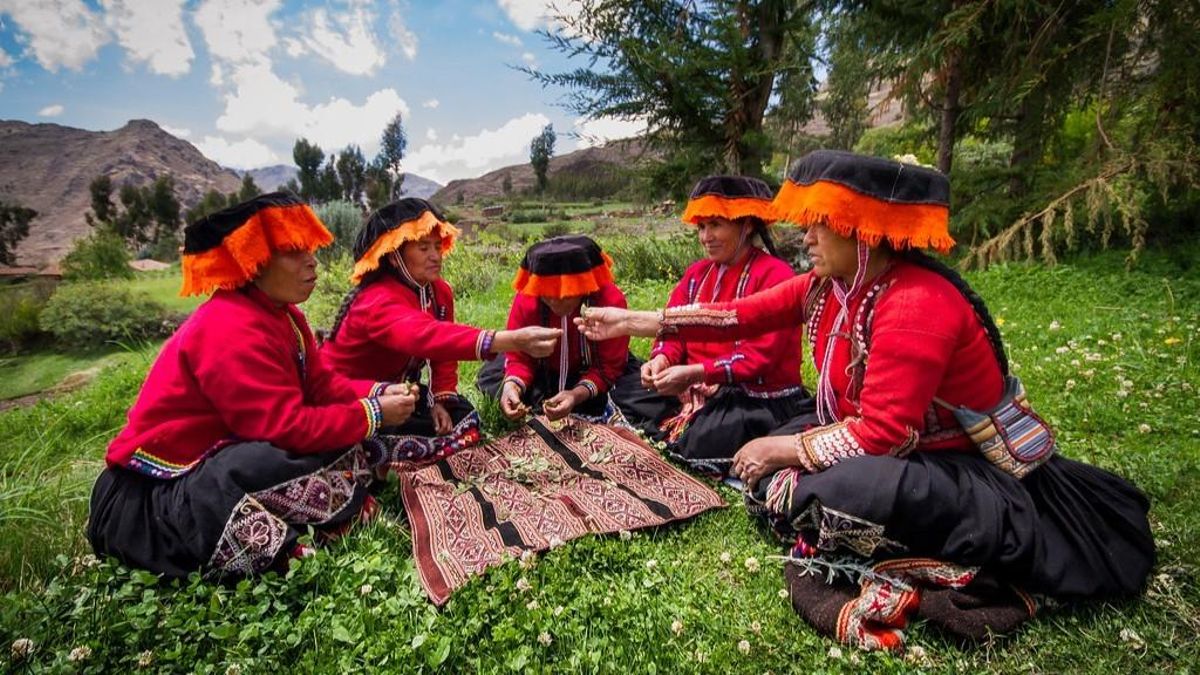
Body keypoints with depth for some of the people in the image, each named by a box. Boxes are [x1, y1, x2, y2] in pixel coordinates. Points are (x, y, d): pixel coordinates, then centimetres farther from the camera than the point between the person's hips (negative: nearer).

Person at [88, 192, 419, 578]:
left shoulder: (280, 312, 5)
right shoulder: (232, 331, -25)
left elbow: (321, 384, 4)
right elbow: (288, 426, -30)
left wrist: (377, 393, -11)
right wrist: (372, 415, -22)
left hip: (217, 457, 10)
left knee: (348, 445, -3)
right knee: (345, 460, -27)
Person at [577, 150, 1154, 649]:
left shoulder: (918, 305, -28)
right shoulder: (831, 284, -2)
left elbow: (883, 432, -30)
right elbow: (744, 315, -1)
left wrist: (786, 448, -18)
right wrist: (636, 322, -2)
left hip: (972, 476, -9)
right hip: (899, 452, 9)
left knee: (825, 496, -34)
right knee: (764, 476, 4)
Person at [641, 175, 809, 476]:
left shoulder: (775, 275, -14)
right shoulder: (697, 272, 9)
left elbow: (760, 356, -20)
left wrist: (694, 373, -27)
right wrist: (662, 360, -18)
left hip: (758, 397, -6)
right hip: (699, 389, 7)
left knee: (700, 443, -26)